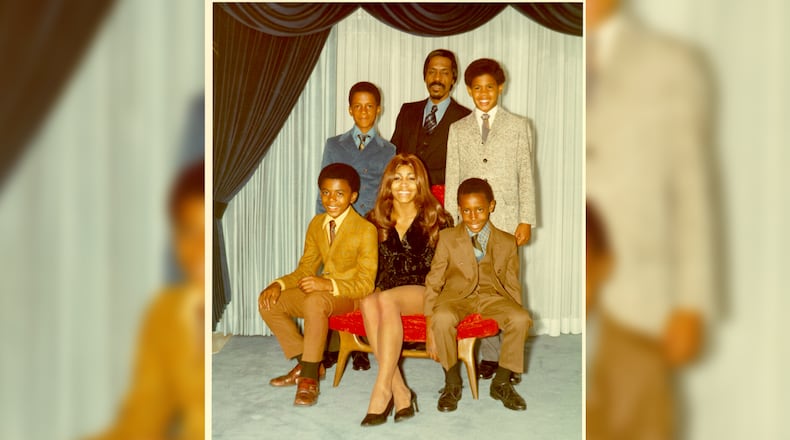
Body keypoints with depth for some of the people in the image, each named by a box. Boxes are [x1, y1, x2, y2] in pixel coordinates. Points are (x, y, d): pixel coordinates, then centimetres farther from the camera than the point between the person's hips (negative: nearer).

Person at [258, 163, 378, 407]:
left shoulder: (365, 229, -15)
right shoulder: (316, 224, 8)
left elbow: (365, 284, -18)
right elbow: (305, 269, 11)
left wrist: (329, 285, -34)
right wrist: (279, 285, -10)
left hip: (351, 295, -8)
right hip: (320, 289, 8)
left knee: (315, 302, -38)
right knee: (269, 303, -9)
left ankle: (309, 378, -27)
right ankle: (306, 363, 3)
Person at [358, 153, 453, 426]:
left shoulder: (436, 220, 5)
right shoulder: (375, 221, 13)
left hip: (425, 293, -3)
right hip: (386, 290, 3)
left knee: (387, 300, -36)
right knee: (368, 303, -34)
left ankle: (382, 389, -36)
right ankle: (400, 391, -35)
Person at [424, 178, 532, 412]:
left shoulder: (507, 242, 8)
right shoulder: (447, 238, 3)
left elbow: (513, 286, 14)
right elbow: (433, 282, 0)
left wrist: (516, 319, 0)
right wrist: (430, 329, -9)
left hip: (493, 296, 2)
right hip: (456, 295, -2)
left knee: (521, 319, -29)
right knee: (442, 318, -36)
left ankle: (502, 382, -6)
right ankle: (452, 383, -11)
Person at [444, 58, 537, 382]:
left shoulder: (518, 126, 8)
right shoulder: (458, 130, 13)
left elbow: (526, 176, 4)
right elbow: (452, 179, 11)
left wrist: (526, 220, -3)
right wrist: (449, 222, 5)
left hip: (506, 221, -2)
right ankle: (489, 356, 11)